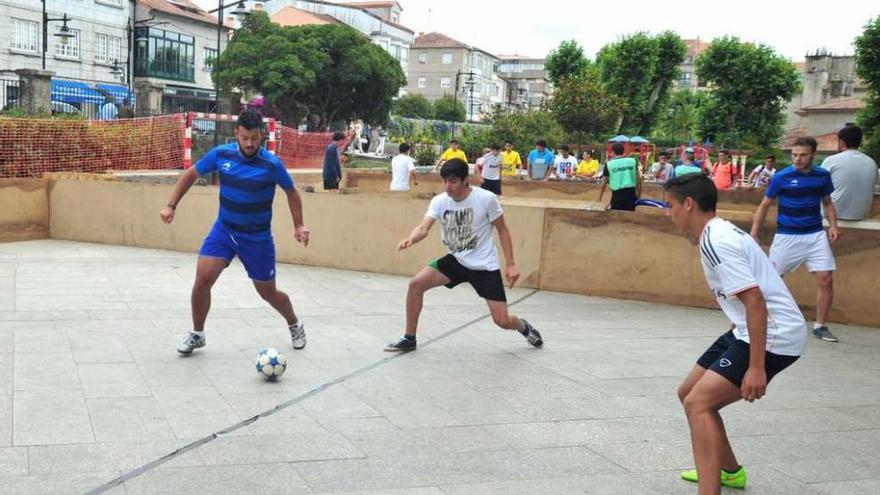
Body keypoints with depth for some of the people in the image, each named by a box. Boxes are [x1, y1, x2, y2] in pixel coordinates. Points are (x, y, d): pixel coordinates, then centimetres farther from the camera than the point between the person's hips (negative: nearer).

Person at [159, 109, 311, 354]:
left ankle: (295, 325, 38)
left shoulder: (272, 164, -17)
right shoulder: (221, 154, -11)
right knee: (203, 277, -16)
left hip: (258, 237, -2)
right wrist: (171, 206, -1)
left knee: (267, 292, 8)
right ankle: (197, 334, 6)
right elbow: (191, 174, 4)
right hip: (224, 229, 2)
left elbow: (291, 192, 0)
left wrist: (299, 226, -4)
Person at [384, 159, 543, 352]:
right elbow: (424, 228, -21)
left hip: (485, 265, -4)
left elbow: (502, 230, -6)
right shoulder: (439, 201, -9)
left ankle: (524, 327, 33)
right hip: (456, 260, 4)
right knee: (416, 284, -13)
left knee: (502, 321, -6)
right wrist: (410, 239, -45)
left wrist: (510, 264, -8)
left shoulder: (486, 198, -18)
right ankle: (409, 339, 4)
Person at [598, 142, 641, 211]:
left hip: (617, 194, -2)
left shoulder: (609, 164, 2)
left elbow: (603, 185, 7)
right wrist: (639, 196, 17)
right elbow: (638, 181, 7)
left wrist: (599, 200, 18)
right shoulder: (632, 161, 7)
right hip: (631, 193, 2)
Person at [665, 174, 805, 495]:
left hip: (773, 335, -10)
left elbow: (755, 301, -25)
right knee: (689, 392, 18)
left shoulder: (715, 241, -19)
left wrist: (756, 367, -27)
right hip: (748, 331, 10)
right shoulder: (720, 232, 12)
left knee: (698, 403, -19)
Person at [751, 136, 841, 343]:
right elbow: (765, 205, 1)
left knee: (826, 280, -3)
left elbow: (827, 203, 16)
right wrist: (754, 233, -3)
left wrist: (833, 225, 0)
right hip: (786, 236, -3)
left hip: (815, 235, 3)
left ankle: (820, 326, 11)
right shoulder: (781, 176, -8)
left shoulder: (823, 175, 2)